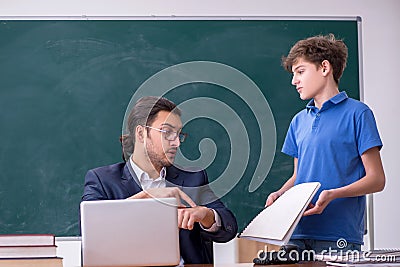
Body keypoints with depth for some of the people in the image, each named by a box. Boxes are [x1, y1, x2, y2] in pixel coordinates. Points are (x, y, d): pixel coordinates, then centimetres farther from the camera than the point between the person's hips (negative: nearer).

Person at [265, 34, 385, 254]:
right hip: (298, 233, 5)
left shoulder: (357, 113, -2)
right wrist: (279, 194, 2)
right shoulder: (299, 121, 17)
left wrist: (332, 195, -20)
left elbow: (376, 179, -5)